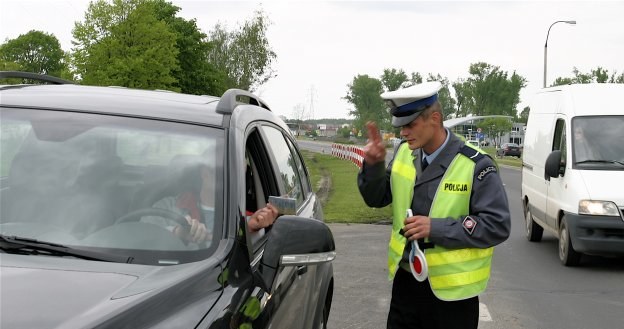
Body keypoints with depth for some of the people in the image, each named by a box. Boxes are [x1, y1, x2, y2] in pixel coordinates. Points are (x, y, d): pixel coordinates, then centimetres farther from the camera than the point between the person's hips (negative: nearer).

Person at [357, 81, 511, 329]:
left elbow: (498, 225, -17)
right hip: (405, 281, 5)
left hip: (451, 290, -5)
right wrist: (374, 165, -11)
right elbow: (377, 198, 10)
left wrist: (436, 228, -23)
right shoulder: (404, 153, 2)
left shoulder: (475, 165, -15)